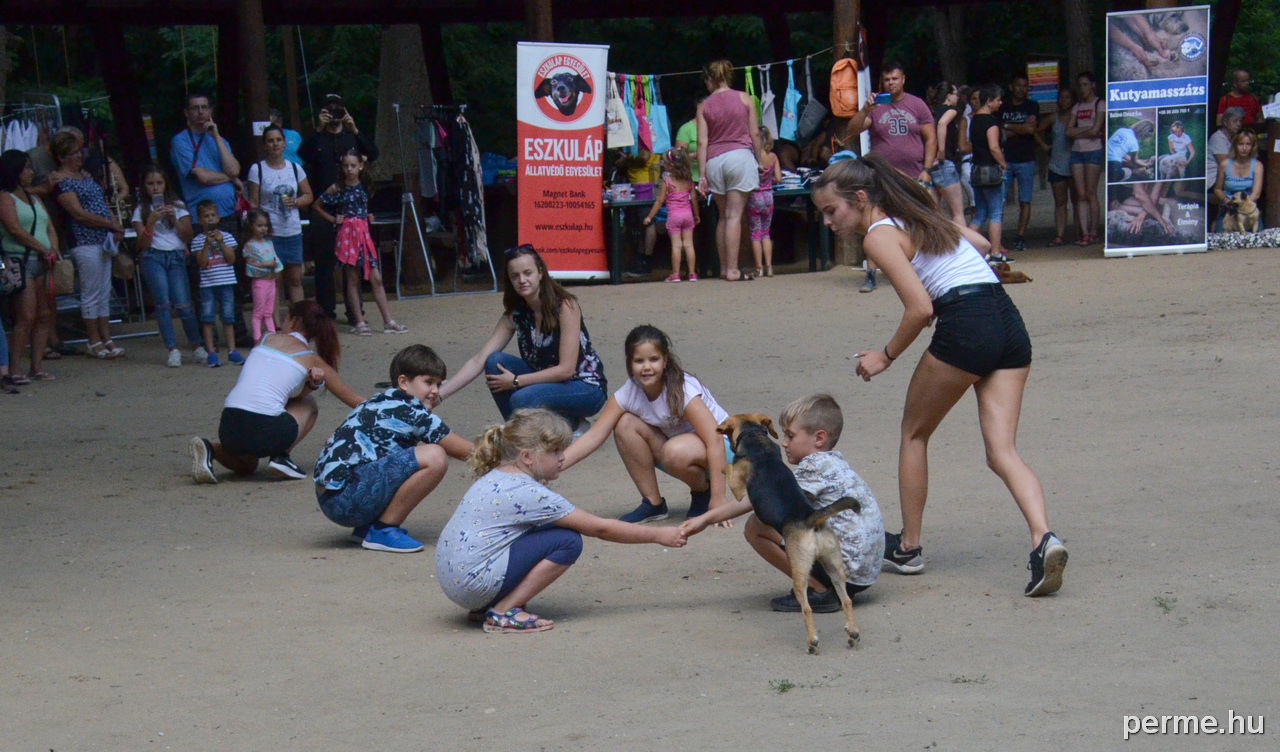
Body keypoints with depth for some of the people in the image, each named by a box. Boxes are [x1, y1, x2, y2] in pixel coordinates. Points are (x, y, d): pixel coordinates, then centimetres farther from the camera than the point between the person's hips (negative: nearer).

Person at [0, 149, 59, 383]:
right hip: (19, 261, -8)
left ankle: (37, 366, 6)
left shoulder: (35, 199, 22)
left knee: (45, 316, 3)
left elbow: (50, 228, 17)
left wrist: (54, 249, -3)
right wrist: (44, 249, -12)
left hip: (43, 263, 8)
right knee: (26, 317, -14)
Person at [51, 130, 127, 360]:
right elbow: (79, 214, -16)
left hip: (103, 240, 9)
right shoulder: (62, 181, -9)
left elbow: (102, 203, 20)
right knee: (91, 294, -4)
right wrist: (112, 224, -11)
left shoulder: (85, 175, 18)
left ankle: (106, 338, 15)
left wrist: (116, 227, 2)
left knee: (104, 293, 10)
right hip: (85, 243, -9)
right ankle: (94, 342, 3)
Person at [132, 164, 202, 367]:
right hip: (153, 258, 0)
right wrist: (151, 221, -11)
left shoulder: (177, 206, 12)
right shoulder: (141, 211, 10)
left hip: (176, 257, 0)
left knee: (183, 304, -12)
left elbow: (188, 237, 7)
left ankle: (197, 346, 3)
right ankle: (173, 350, -13)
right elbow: (143, 243, 2)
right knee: (163, 303, -15)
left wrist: (174, 218, -6)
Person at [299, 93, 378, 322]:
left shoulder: (352, 138, 13)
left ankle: (354, 311, 7)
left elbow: (372, 155, -4)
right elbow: (303, 155, -13)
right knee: (324, 262, -2)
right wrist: (319, 129, -19)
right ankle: (326, 311, 4)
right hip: (323, 210, -1)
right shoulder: (317, 139, 8)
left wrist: (354, 130, -14)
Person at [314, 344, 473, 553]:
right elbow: (464, 451, 0)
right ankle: (383, 530, -10)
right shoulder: (411, 411, -6)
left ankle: (366, 526, 13)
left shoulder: (380, 403, 18)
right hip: (347, 499, -10)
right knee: (434, 458, -18)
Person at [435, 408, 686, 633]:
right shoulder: (530, 494, -14)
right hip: (474, 583, -10)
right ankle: (504, 612, -8)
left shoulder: (494, 477, 12)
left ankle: (484, 606, 13)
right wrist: (659, 535, -1)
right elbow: (599, 528, -9)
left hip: (451, 576, 10)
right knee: (567, 541, -11)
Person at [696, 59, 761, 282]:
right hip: (740, 155, -2)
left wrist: (702, 175, 3)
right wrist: (760, 160, 13)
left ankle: (724, 267, 16)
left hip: (714, 161, 2)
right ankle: (732, 269, -8)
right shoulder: (744, 98, 4)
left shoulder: (704, 106, 5)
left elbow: (702, 142, 2)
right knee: (734, 216, -4)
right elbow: (755, 133, 2)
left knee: (723, 216, 14)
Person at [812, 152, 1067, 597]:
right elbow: (980, 244, 37)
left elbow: (920, 308, -12)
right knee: (1002, 450, 1)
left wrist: (886, 356, 1)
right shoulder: (917, 216, 22)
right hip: (1010, 322, 7)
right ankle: (1044, 539, -22)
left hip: (965, 329, -7)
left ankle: (907, 548, 22)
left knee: (914, 434, 15)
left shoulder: (878, 236, -3)